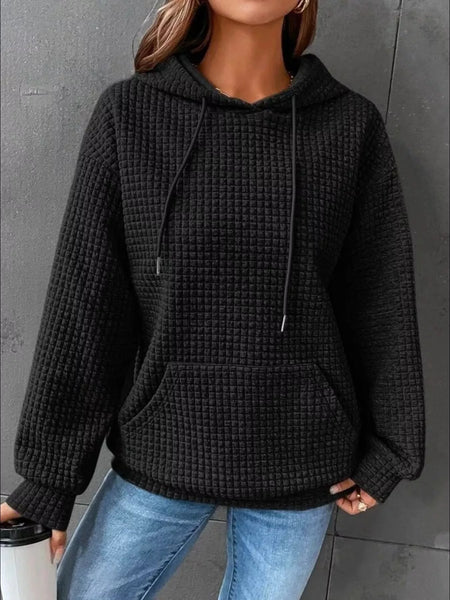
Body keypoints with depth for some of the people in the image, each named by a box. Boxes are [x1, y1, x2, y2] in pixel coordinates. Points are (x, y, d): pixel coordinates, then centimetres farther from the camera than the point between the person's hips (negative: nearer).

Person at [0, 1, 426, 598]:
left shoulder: (351, 124, -4)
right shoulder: (129, 113, -6)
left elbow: (382, 304, 2)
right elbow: (82, 307, -6)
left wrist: (388, 450, 7)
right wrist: (49, 474, -2)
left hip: (303, 469, 1)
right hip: (160, 458, 0)